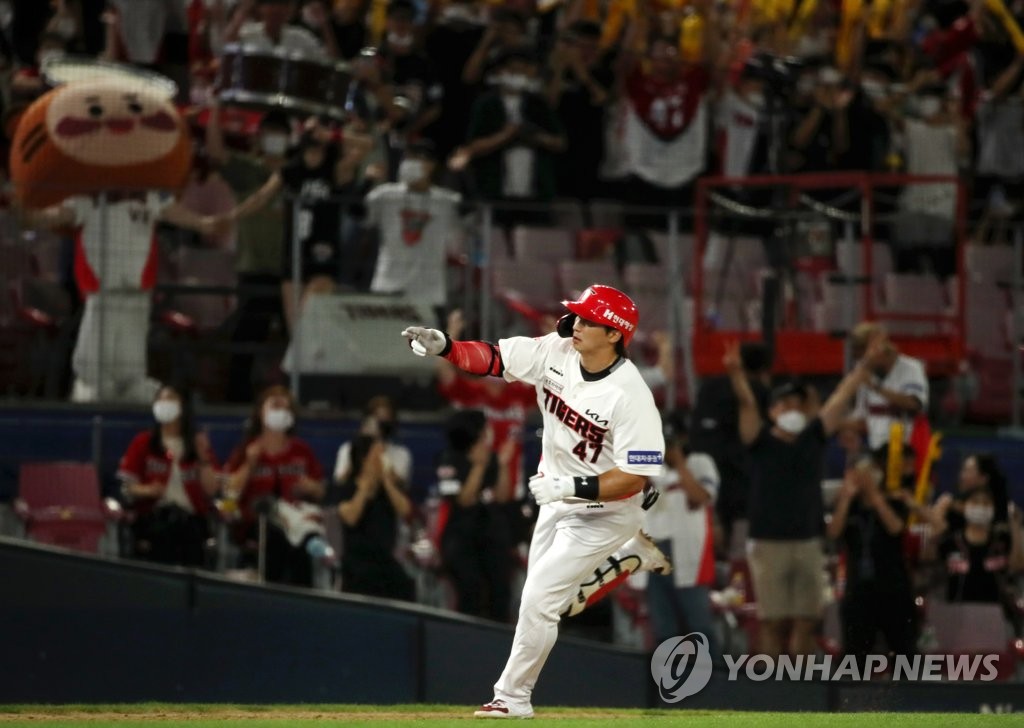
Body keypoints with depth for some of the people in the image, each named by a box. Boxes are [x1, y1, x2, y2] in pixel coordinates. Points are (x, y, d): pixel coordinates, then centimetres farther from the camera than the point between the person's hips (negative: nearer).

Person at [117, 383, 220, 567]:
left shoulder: (198, 444, 10)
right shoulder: (143, 443, 7)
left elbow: (211, 490, 4)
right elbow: (126, 485, 4)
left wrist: (204, 459, -8)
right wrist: (146, 490, -16)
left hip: (190, 524, 1)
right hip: (153, 523, -1)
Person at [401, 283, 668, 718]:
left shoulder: (630, 396, -28)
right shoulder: (556, 352, -10)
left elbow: (635, 477, -27)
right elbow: (492, 358, -7)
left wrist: (574, 487, -35)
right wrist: (442, 345, -24)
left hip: (601, 513, -8)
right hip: (558, 497, 8)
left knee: (538, 600, -9)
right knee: (538, 595, 19)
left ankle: (513, 695, 7)